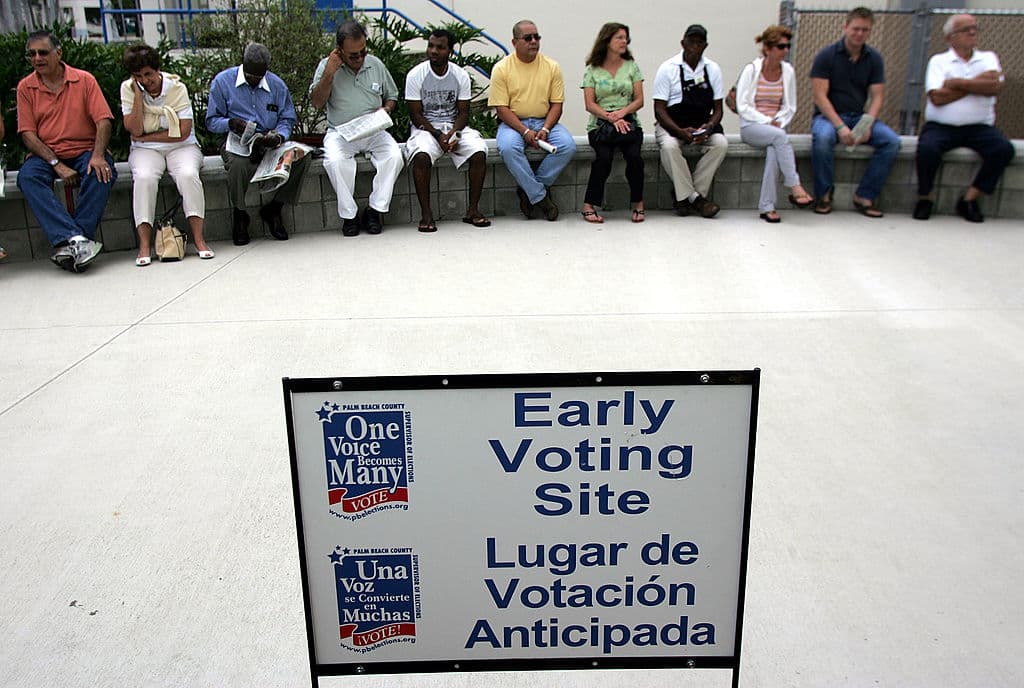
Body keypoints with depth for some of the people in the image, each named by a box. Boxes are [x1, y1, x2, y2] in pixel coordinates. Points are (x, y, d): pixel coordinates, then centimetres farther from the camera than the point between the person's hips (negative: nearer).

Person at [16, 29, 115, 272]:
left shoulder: (84, 80, 3)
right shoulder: (25, 87, 6)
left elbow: (104, 120, -5)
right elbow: (28, 134, -1)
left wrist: (98, 156, -23)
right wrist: (57, 165, -16)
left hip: (84, 150, -1)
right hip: (45, 154, 1)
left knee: (103, 173, -33)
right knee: (27, 176, -30)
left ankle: (68, 244, -35)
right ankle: (75, 239, -44)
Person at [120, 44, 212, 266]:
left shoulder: (176, 87, -7)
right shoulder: (128, 88, -2)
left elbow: (183, 132, -13)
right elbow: (135, 130, -13)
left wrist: (146, 137, -9)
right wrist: (138, 94, -16)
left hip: (181, 147, -1)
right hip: (145, 150, 1)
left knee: (188, 175, -32)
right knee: (144, 177, -30)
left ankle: (198, 238, -29)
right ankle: (144, 244, -30)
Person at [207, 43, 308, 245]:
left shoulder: (277, 84, 9)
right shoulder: (222, 81, 2)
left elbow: (287, 119, 7)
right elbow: (212, 121, 2)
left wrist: (279, 136, -16)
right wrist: (232, 123, -20)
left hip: (270, 143, 3)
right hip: (237, 143, -2)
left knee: (301, 155, -27)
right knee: (238, 165, -39)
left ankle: (273, 209, -9)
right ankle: (239, 216, -9)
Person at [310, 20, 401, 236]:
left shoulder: (376, 65, 8)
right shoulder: (327, 65, 1)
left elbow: (392, 96, 20)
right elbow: (317, 102, -8)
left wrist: (387, 109, -3)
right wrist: (329, 74, -18)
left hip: (373, 131, 2)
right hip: (340, 133, -2)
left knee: (394, 156, -28)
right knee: (334, 161, -34)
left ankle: (375, 209, -17)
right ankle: (348, 214, -18)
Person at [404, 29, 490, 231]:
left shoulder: (461, 75, 1)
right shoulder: (415, 75, -6)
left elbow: (463, 112, 2)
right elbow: (416, 115, -7)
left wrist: (454, 132, -19)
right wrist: (438, 135, -20)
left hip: (455, 126, 2)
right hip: (425, 128, -2)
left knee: (479, 152, -26)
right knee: (421, 156, -35)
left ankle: (473, 210, -16)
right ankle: (426, 214, -26)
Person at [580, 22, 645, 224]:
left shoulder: (631, 67, 13)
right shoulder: (592, 70, 8)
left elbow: (639, 100, 7)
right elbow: (589, 104, -1)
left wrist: (622, 112, -13)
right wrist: (610, 117, -17)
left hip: (628, 122, 2)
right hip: (600, 124, -1)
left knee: (634, 155, -28)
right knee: (604, 156, -31)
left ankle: (638, 203, -12)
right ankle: (589, 205, -21)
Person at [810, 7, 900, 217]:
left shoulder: (874, 59, 6)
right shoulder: (826, 55, -5)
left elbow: (877, 96, 2)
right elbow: (820, 96, -12)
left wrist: (867, 124, -19)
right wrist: (840, 127, -24)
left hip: (860, 116, 4)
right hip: (829, 115, -4)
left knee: (892, 141, -21)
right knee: (822, 138, -38)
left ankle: (865, 196, -13)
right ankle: (824, 194, -19)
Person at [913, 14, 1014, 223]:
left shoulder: (988, 58, 15)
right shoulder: (939, 61, 7)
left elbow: (995, 87, -6)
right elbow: (937, 98, -10)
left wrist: (958, 83, -9)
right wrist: (978, 83, -3)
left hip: (979, 126, 3)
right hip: (941, 126, -2)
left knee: (1004, 149, -24)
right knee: (927, 148, -33)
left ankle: (969, 198, -11)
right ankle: (924, 198, -9)